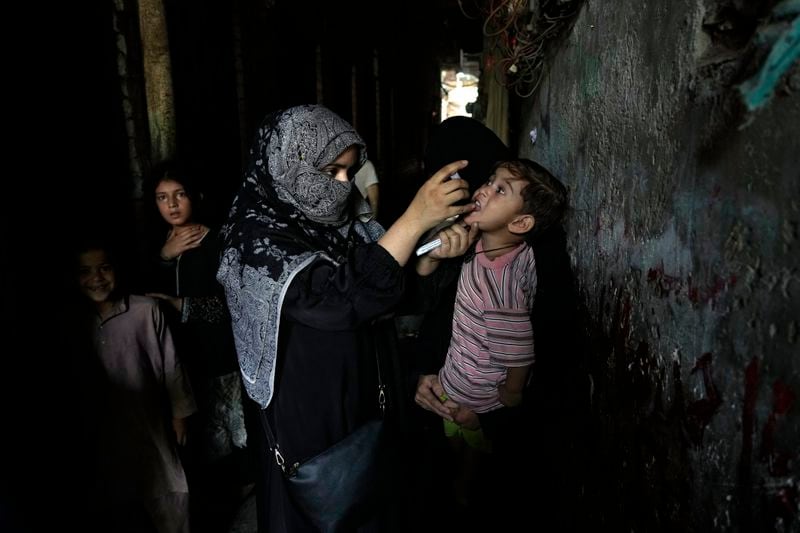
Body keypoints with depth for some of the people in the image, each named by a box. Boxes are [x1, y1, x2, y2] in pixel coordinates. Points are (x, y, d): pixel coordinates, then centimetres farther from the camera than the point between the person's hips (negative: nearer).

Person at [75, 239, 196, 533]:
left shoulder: (145, 310, -15)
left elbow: (170, 364, -7)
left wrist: (179, 413, -2)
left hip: (152, 426, -3)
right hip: (104, 432, 3)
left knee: (167, 505, 9)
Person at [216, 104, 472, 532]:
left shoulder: (340, 222, -1)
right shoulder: (258, 239, -21)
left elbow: (391, 288, 2)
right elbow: (342, 300, -33)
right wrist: (415, 218, -33)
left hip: (358, 404, 6)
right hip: (302, 416, -6)